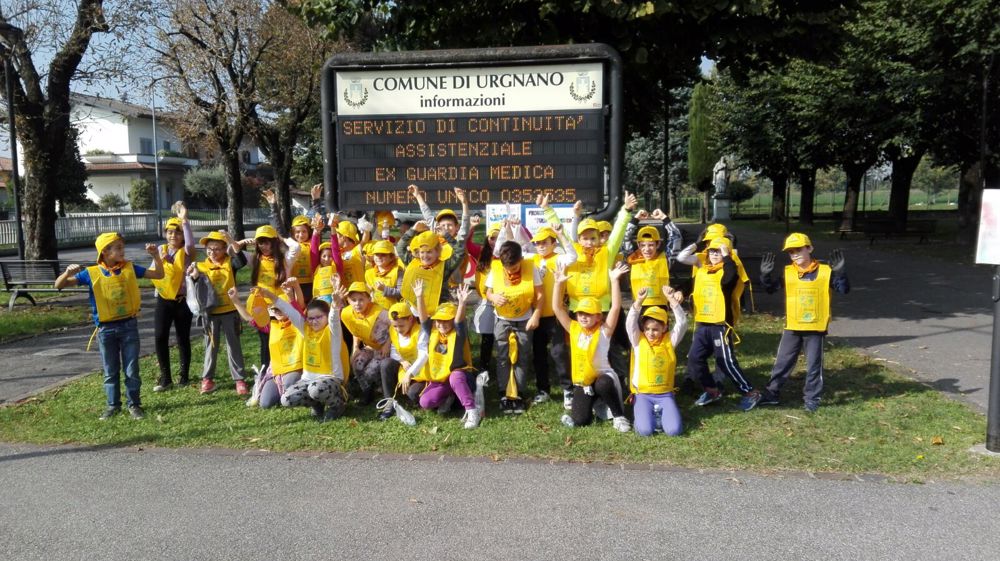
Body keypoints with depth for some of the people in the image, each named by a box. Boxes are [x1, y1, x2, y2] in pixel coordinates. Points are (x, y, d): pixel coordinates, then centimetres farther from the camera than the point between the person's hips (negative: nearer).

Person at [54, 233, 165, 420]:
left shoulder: (129, 268, -2)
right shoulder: (91, 273, -7)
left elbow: (158, 275, 3)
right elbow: (59, 285, -6)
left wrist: (156, 256, -13)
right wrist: (68, 273, -27)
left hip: (129, 325, 1)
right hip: (105, 328, 0)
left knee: (132, 369, 5)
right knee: (111, 371, 12)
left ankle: (133, 404, 18)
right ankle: (113, 405, 25)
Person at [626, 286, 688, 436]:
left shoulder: (670, 341, 3)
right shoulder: (638, 342, 0)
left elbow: (682, 323, -9)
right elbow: (630, 324, -15)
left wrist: (672, 299, -16)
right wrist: (639, 301, -27)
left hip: (665, 394, 1)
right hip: (643, 395, -1)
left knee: (674, 430, -19)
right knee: (645, 430, -24)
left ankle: (661, 413, 13)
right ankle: (647, 413, 11)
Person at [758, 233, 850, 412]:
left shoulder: (825, 271, -6)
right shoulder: (787, 273, 0)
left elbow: (844, 290, -8)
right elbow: (771, 289, -1)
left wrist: (841, 273, -26)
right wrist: (765, 275, -19)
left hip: (816, 328, -2)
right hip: (792, 327, 2)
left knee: (814, 365, 8)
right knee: (782, 362, 10)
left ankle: (812, 398, 21)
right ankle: (771, 393, 20)